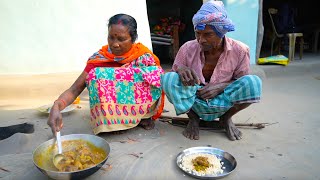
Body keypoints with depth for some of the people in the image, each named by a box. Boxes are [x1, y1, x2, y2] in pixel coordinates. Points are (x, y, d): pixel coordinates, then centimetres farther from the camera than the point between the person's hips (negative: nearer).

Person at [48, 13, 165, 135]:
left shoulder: (143, 56, -10)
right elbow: (74, 90, -17)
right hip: (110, 110, 0)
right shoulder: (99, 59, -13)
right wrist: (56, 107, -38)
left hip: (139, 105, 0)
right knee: (96, 75, -25)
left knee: (155, 72, -23)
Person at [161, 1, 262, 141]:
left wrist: (222, 86, -22)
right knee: (168, 79, -28)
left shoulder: (240, 51, -12)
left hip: (222, 103, 0)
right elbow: (174, 70, -2)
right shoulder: (187, 48, -12)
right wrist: (180, 70, -27)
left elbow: (242, 82, -2)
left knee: (253, 82, -27)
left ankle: (226, 118, 2)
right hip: (194, 102, 1)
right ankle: (193, 118, -1)